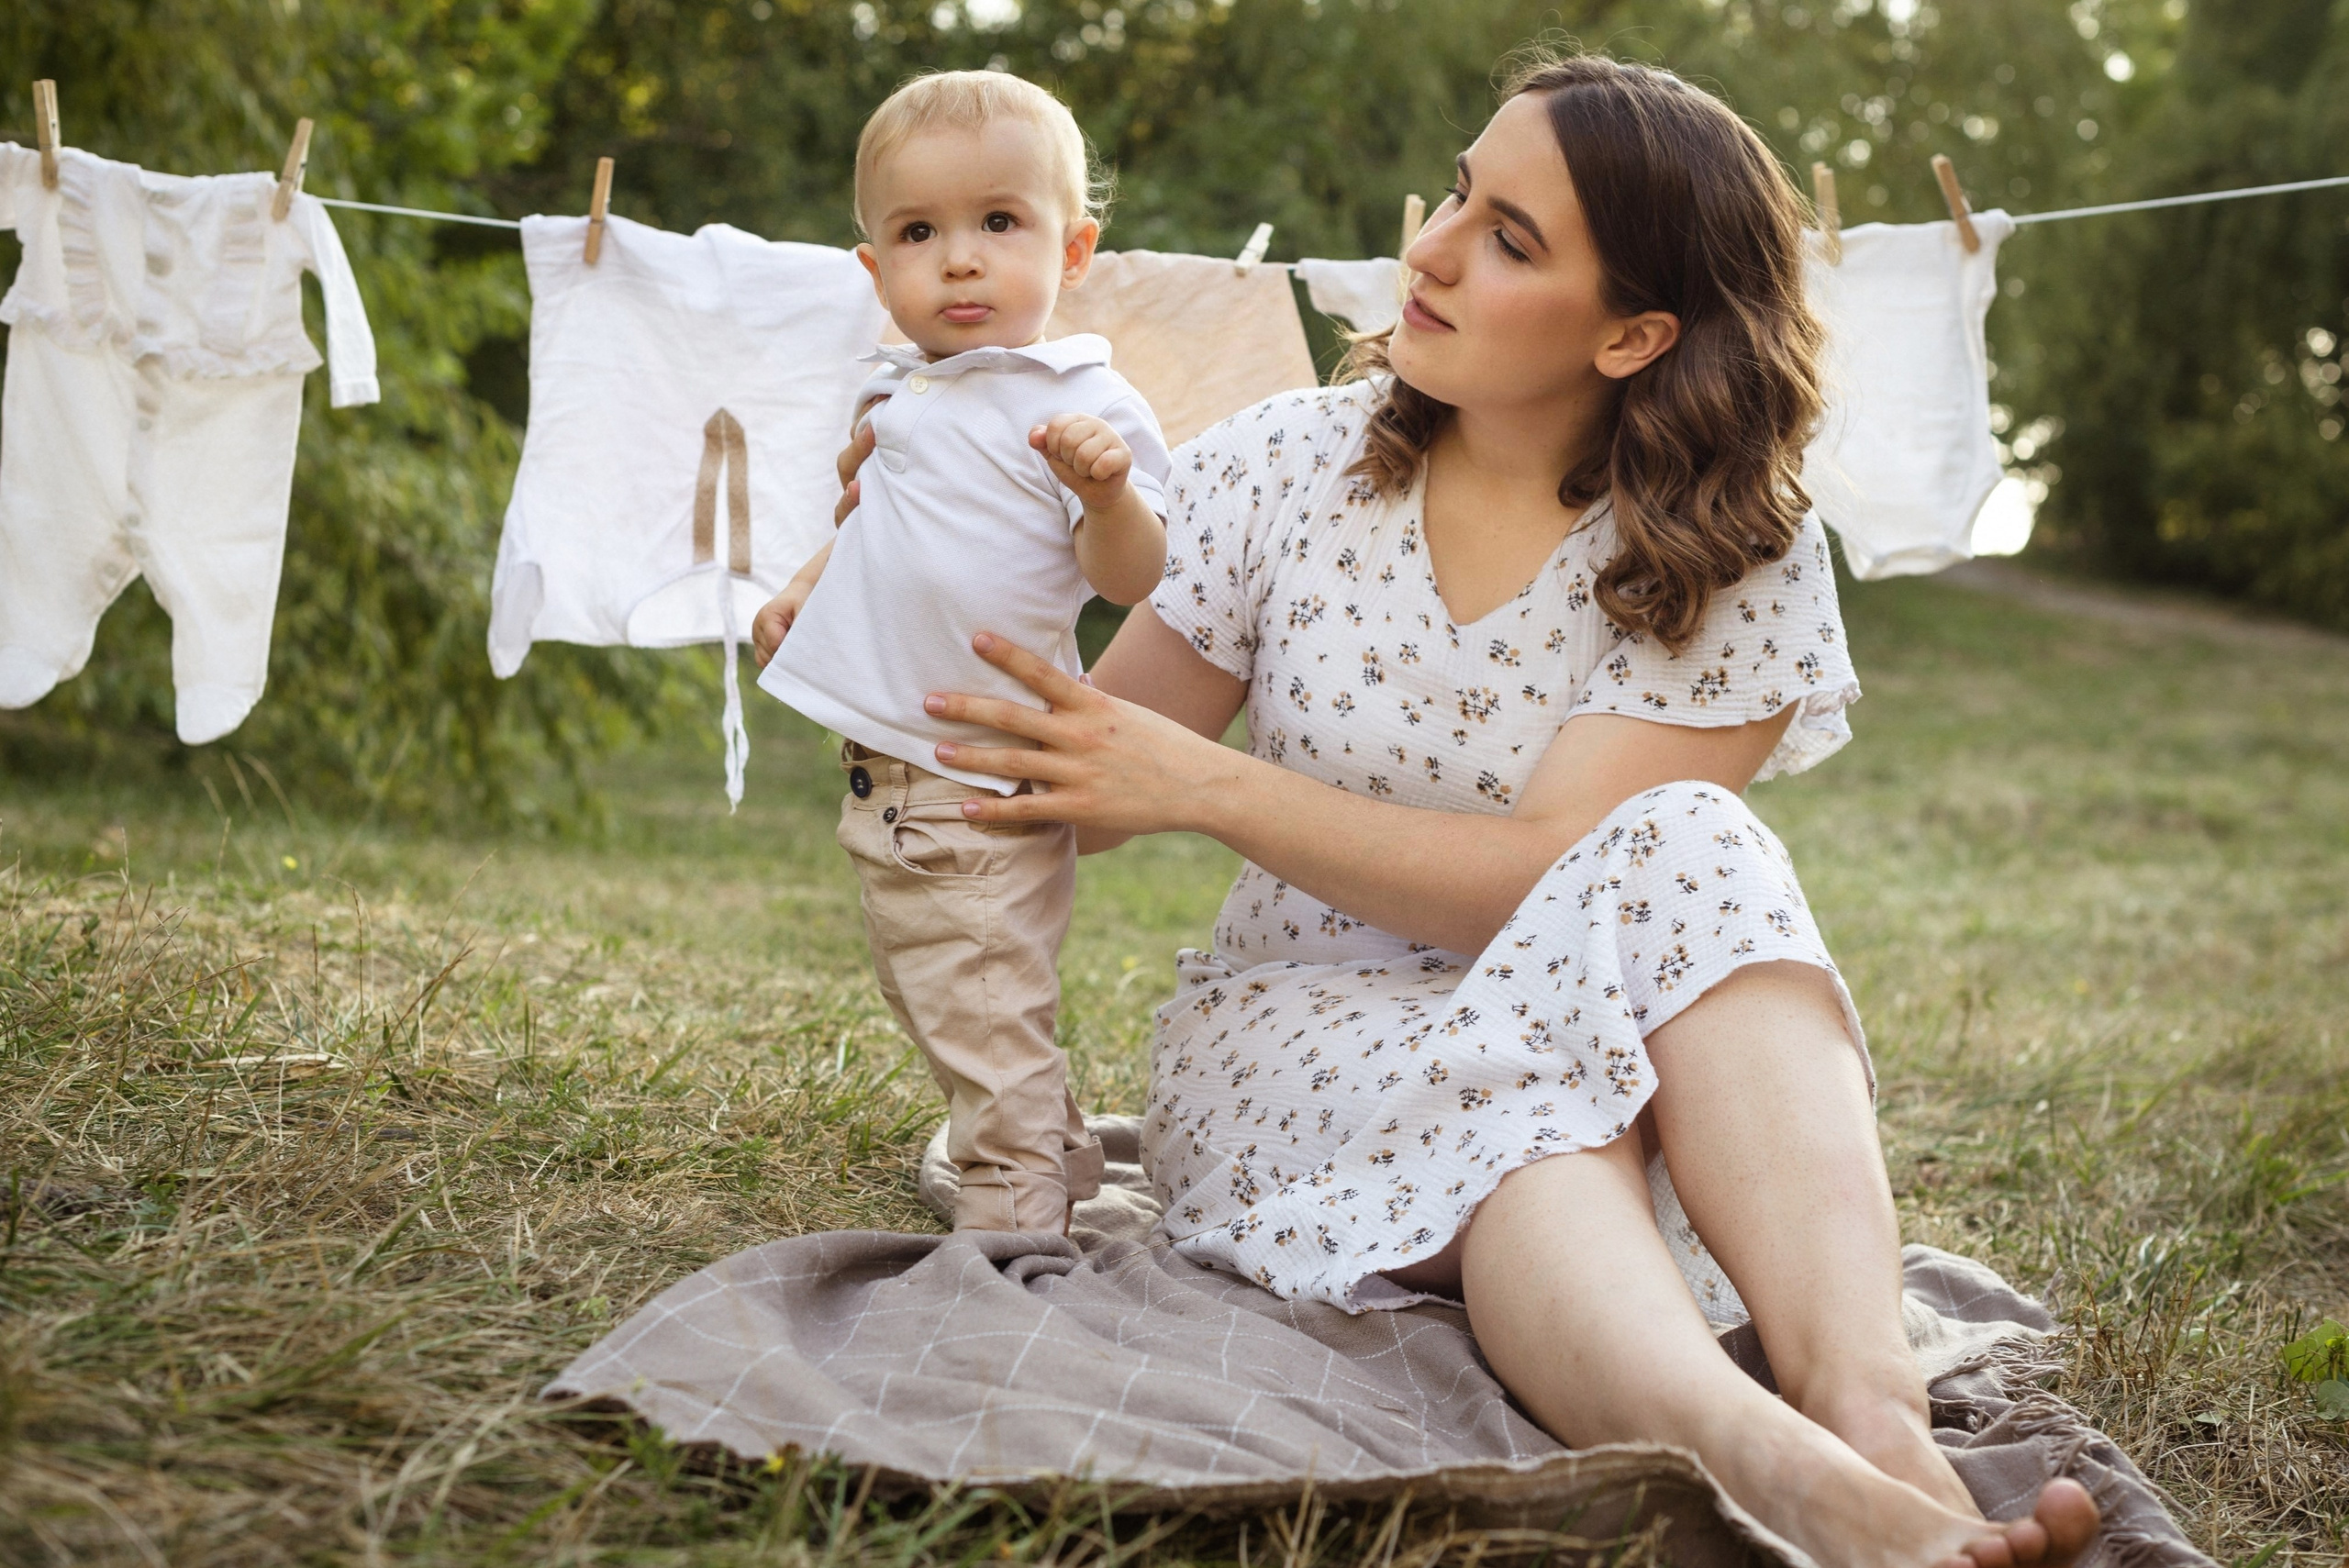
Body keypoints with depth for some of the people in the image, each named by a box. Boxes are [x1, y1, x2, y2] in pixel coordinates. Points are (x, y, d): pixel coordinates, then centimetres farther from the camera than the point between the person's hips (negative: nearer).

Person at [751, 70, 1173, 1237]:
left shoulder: (1080, 402, -13)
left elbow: (1132, 579, -19)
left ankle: (1013, 1219, 4)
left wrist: (1108, 492, -37)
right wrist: (803, 590, 15)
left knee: (985, 1023, -8)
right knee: (930, 1005, 20)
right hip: (882, 775, 9)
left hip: (984, 784, -9)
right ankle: (1063, 1163, 36)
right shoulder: (895, 397, 9)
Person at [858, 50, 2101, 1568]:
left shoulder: (1736, 564, -6)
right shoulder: (1286, 470, 1)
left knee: (1686, 855, -32)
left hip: (1639, 1038, 0)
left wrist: (1205, 785, -21)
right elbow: (1083, 790, 6)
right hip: (1312, 1026, 0)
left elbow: (1558, 878, -17)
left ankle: (1876, 1413, -50)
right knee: (1522, 1111, -35)